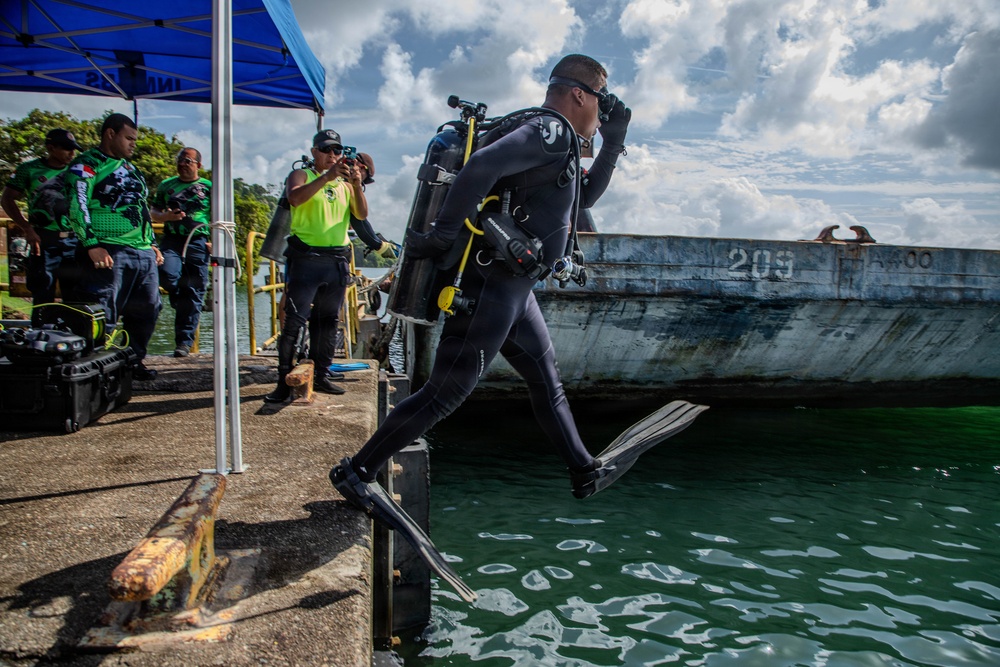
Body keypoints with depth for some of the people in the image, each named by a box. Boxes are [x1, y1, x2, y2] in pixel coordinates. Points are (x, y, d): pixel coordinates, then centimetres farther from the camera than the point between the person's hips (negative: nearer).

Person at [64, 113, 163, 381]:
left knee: (148, 308, 10)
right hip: (109, 253, -8)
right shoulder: (87, 165, -2)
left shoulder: (131, 168, 24)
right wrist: (92, 246, -19)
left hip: (143, 252, 8)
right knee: (102, 314, -6)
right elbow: (76, 207, -12)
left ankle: (134, 360, 23)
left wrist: (152, 243, 22)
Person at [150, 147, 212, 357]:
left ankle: (184, 342, 3)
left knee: (193, 292, -3)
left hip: (199, 242, -1)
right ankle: (181, 303, 8)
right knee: (167, 275, -27)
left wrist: (213, 242, -6)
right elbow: (153, 212, 19)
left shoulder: (209, 187, 10)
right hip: (172, 239, 2)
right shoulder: (166, 185, 17)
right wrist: (167, 216, -4)